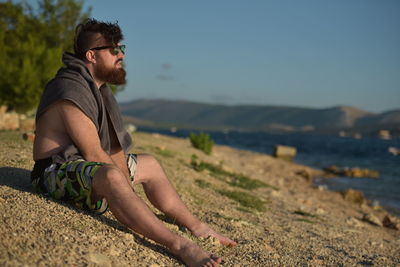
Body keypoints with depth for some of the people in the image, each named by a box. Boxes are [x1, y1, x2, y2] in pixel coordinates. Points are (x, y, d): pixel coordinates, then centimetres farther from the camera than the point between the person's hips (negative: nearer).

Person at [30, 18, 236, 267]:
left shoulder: (100, 87, 9)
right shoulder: (72, 91, -21)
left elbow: (115, 146, 3)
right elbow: (94, 155, -24)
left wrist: (126, 186, -8)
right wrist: (126, 182, -15)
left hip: (88, 165, 10)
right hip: (59, 171, -10)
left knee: (150, 164, 14)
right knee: (111, 176, -39)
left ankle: (197, 227, 15)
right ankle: (181, 246, -43)